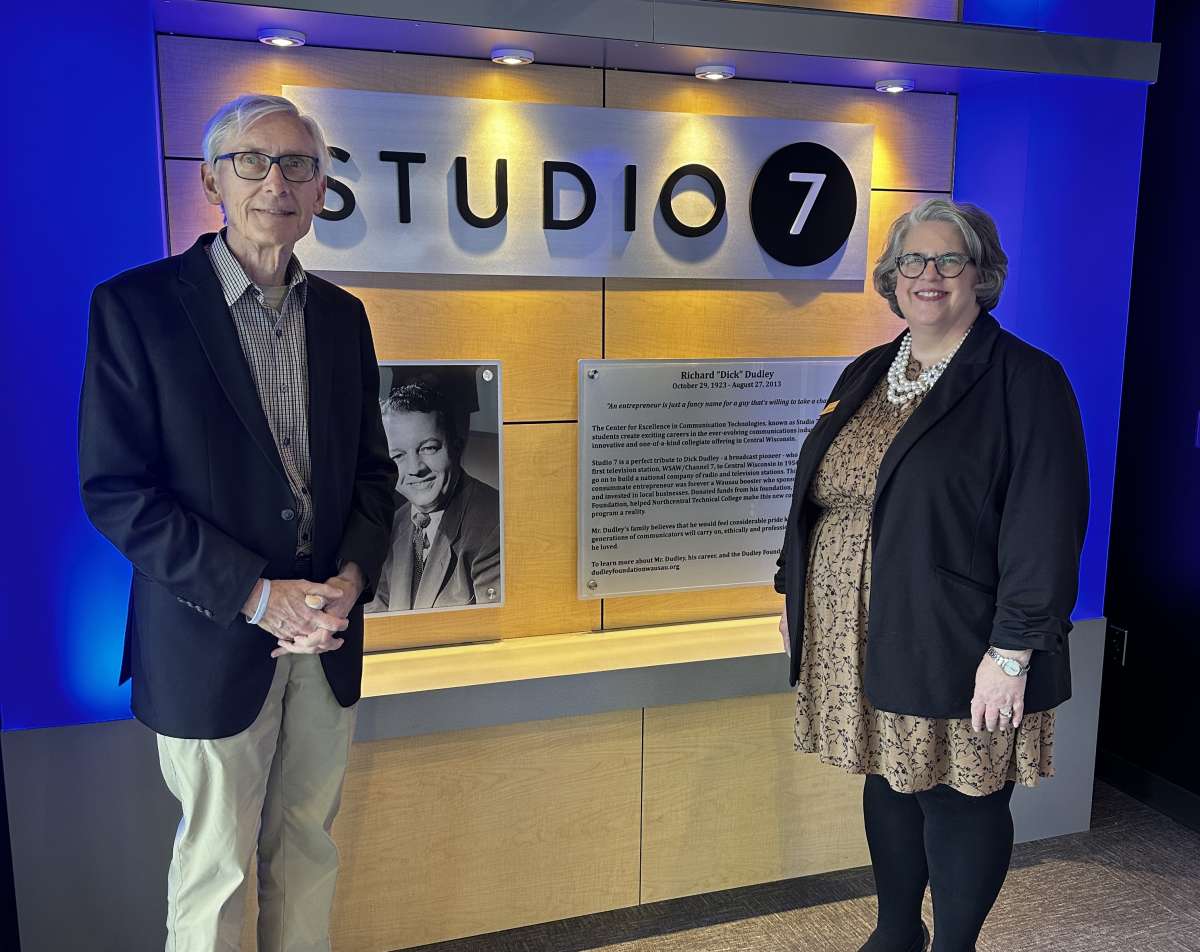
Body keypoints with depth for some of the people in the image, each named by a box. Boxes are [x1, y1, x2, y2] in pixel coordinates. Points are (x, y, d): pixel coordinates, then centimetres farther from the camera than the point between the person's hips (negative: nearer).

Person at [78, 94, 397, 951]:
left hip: (329, 634, 4)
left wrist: (352, 578, -8)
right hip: (212, 643, -4)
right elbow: (113, 489, -12)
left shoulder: (343, 315, 7)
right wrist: (256, 595, -18)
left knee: (309, 848, 17)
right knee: (215, 864, 12)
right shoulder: (136, 305, -8)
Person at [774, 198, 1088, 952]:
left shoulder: (1026, 381, -10)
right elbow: (817, 495, 15)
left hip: (956, 653, -6)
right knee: (888, 786, 19)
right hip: (858, 641, 6)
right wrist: (795, 595, 14)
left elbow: (1044, 530, -15)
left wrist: (1011, 653, -18)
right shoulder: (866, 376, 10)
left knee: (960, 804, 8)